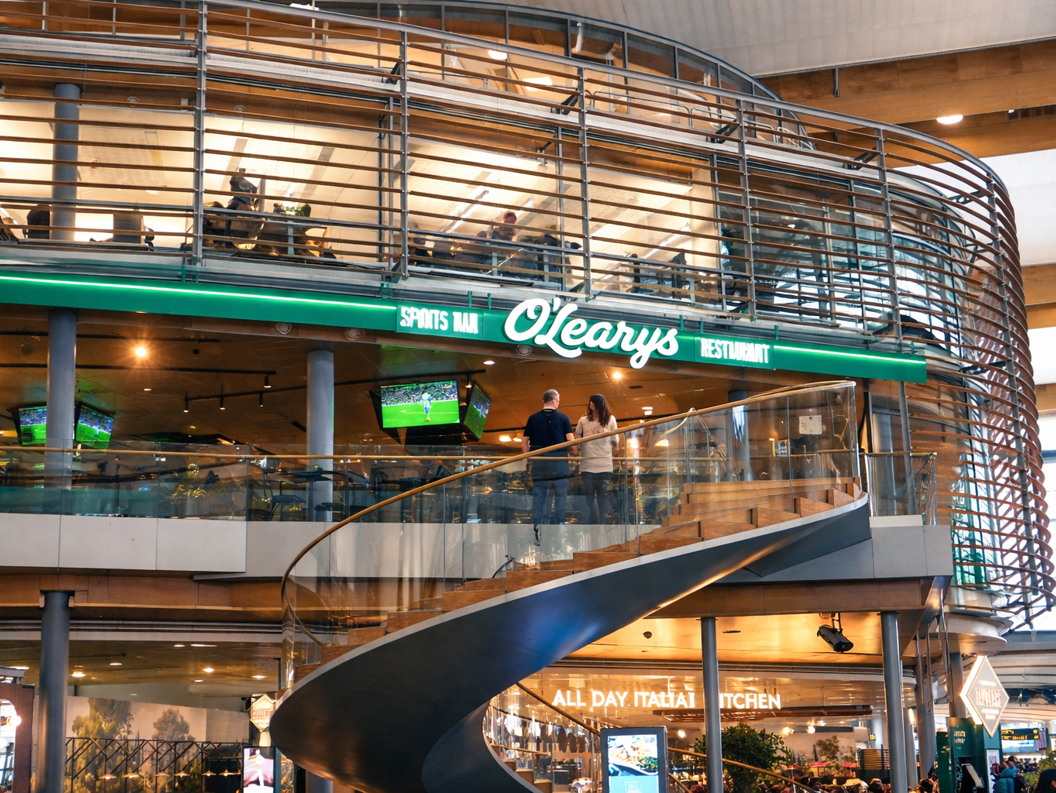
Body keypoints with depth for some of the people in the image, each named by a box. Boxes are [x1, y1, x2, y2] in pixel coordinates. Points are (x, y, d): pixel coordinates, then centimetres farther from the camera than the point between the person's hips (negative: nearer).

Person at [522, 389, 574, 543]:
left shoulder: (533, 418, 4)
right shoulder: (563, 418, -1)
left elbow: (524, 443, 4)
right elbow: (571, 441, -8)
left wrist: (530, 457, 14)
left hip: (538, 462, 2)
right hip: (559, 461, -2)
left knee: (538, 497, 5)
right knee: (560, 496, 5)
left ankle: (537, 534, 3)